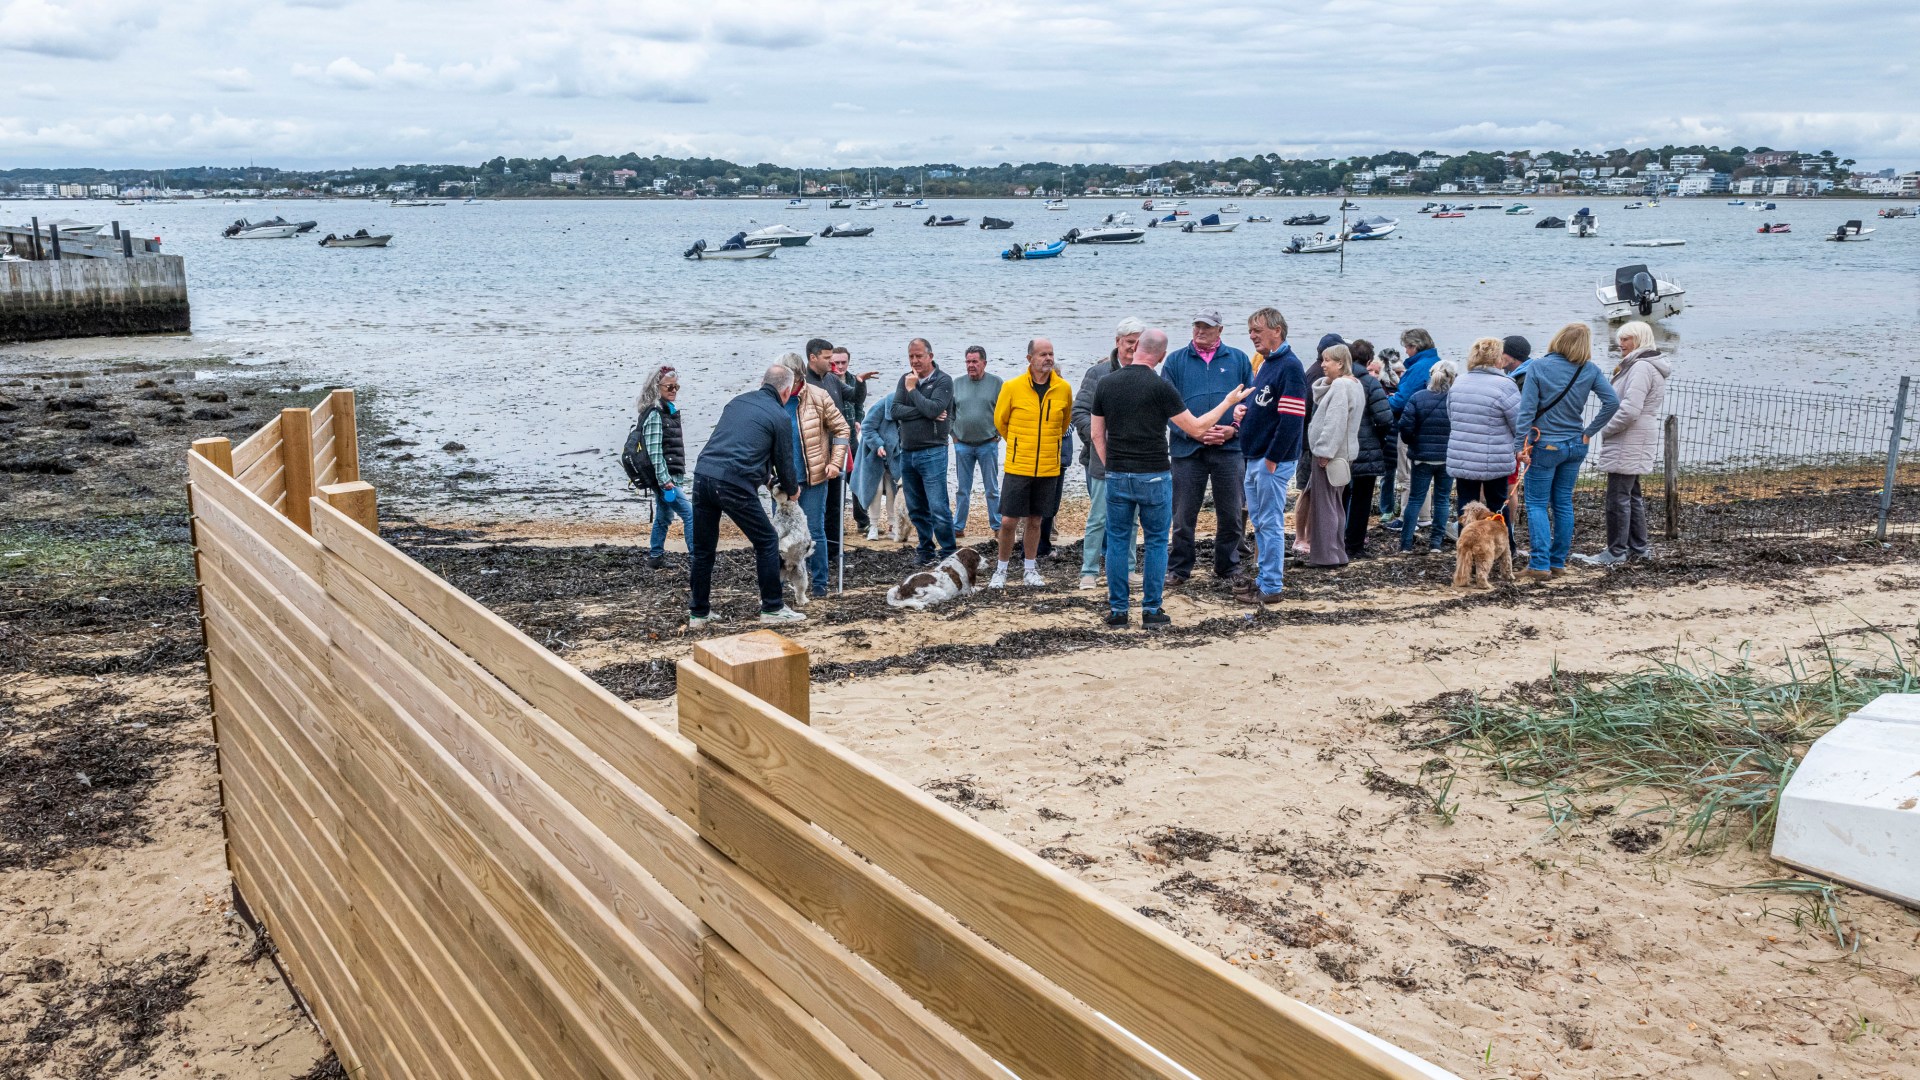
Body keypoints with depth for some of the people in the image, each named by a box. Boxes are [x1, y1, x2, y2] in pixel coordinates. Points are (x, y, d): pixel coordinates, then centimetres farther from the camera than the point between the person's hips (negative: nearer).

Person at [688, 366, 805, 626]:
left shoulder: (737, 401, 21)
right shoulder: (780, 417, 3)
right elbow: (785, 461, 10)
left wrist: (770, 480, 39)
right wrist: (792, 490, 32)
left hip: (702, 475, 6)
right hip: (734, 484, -6)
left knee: (703, 549, 15)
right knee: (767, 541, 10)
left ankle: (698, 613, 22)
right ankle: (772, 608, 14)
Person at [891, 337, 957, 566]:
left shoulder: (943, 381, -5)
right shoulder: (905, 380, 11)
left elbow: (933, 409, -20)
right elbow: (896, 410, -3)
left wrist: (912, 389, -9)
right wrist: (925, 412, -13)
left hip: (932, 452, -6)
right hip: (907, 452, 6)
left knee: (938, 509, -9)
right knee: (916, 509, 13)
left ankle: (949, 553, 0)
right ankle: (926, 549, 24)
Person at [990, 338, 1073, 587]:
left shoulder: (1063, 389, 0)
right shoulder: (1012, 387, -7)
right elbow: (1000, 421, 8)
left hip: (1049, 468, 2)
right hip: (1018, 466, -2)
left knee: (1035, 520, 12)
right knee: (1008, 521, -2)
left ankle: (1031, 569, 25)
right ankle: (1001, 570, 14)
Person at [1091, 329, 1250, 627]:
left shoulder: (1106, 384, 3)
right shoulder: (1161, 386, -10)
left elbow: (1097, 434, 7)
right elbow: (1196, 428, -6)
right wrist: (1228, 402, 6)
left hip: (1117, 476, 3)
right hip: (1154, 476, -3)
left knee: (1117, 541, 9)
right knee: (1156, 542, 7)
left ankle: (1118, 610, 11)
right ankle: (1151, 610, 8)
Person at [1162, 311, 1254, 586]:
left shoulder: (1238, 360, 9)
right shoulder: (1175, 361, 6)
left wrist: (1234, 429, -10)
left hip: (1229, 448, 1)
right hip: (1187, 449, -1)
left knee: (1230, 513, 7)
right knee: (1184, 514, 4)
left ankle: (1227, 568, 21)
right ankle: (1178, 569, 15)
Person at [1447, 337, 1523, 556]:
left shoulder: (1458, 383, 5)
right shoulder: (1504, 385, -14)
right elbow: (1520, 425, -7)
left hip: (1460, 459, 3)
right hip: (1495, 461, -3)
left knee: (1466, 506, 7)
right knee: (1498, 505, 13)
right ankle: (1505, 550, 24)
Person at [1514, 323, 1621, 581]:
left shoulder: (1538, 367, -11)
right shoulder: (1589, 371, -2)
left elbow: (1527, 410, -14)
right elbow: (1612, 402, -7)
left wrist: (1521, 445, -11)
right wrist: (1589, 432, 0)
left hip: (1545, 446, -4)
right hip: (1575, 445, 4)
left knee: (1537, 504, 0)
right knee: (1563, 503, 13)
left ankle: (1540, 564, -10)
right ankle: (1558, 562, 16)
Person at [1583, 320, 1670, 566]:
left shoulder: (1641, 367, -17)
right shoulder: (1636, 365, 17)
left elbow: (1629, 410, -25)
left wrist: (1605, 430, -13)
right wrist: (1609, 430, 12)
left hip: (1628, 444, -11)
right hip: (1633, 443, 11)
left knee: (1618, 497, -7)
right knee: (1632, 495, 17)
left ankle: (1616, 552, -4)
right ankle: (1637, 547, 24)